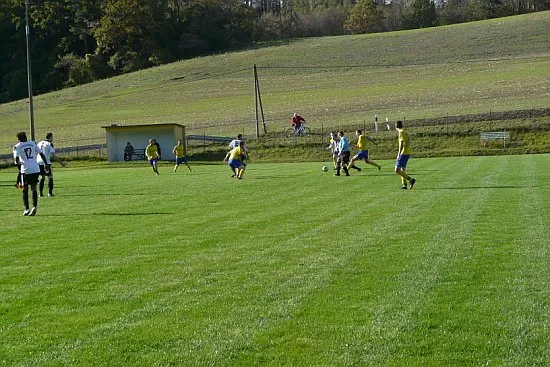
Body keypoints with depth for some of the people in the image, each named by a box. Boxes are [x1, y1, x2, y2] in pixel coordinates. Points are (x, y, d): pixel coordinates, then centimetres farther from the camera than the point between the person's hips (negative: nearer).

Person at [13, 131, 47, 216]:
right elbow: (41, 154, 9)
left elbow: (16, 159, -9)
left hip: (26, 170, -3)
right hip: (36, 169, 3)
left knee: (25, 190, 8)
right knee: (34, 189, 11)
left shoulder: (17, 146, 2)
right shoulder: (33, 143, 11)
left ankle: (27, 209, 2)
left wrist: (19, 163, 11)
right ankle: (34, 207, -5)